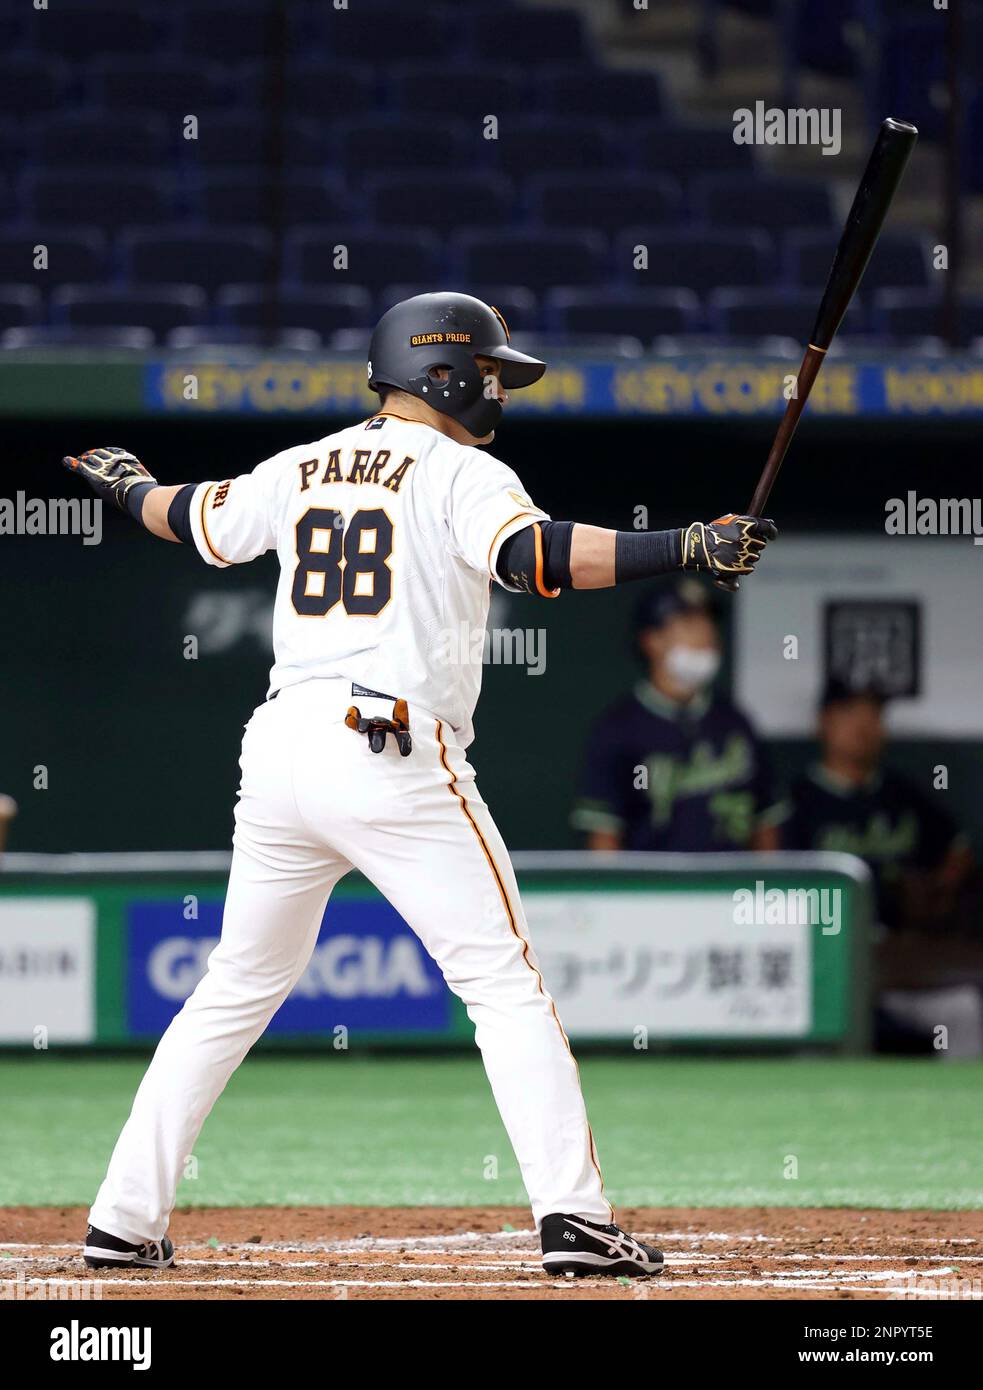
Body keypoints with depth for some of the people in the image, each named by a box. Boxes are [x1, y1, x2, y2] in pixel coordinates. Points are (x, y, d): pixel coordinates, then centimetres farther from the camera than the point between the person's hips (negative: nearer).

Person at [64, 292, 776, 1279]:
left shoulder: (301, 470, 17)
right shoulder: (462, 474, -2)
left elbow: (196, 521, 32)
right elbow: (534, 557, -20)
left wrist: (130, 489, 54)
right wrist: (686, 548, -25)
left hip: (280, 748, 6)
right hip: (395, 755, -6)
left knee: (238, 988, 16)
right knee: (506, 984, -5)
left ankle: (125, 1219, 13)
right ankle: (571, 1215, -15)